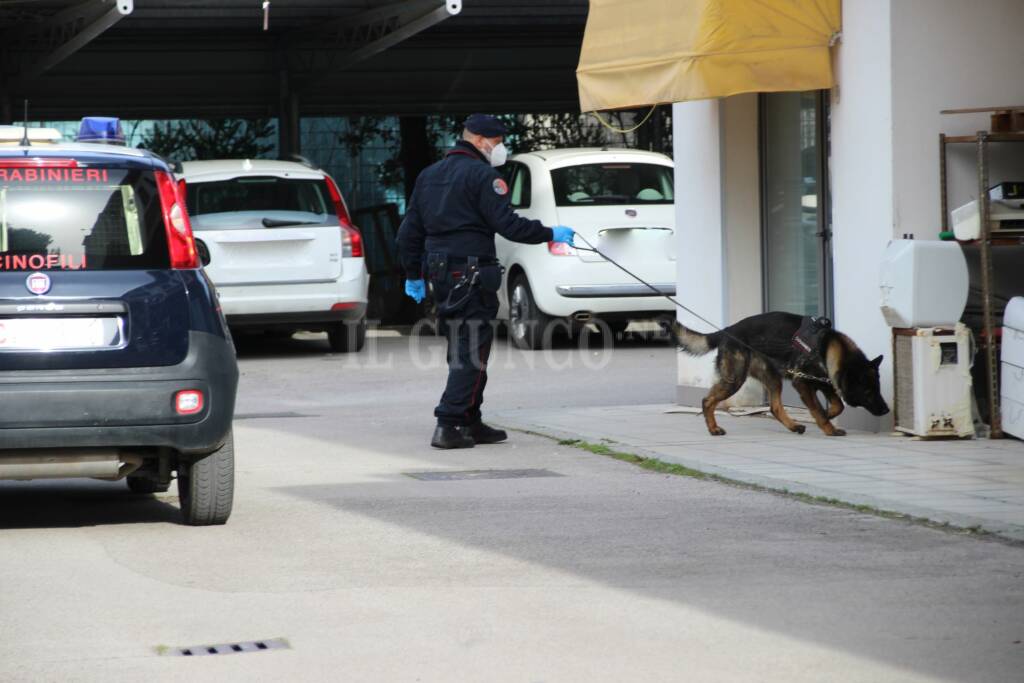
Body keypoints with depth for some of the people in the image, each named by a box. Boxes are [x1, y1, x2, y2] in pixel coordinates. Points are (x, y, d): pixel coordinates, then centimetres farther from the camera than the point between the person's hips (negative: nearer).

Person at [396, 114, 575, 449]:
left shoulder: (428, 175, 17)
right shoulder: (482, 176, -9)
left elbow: (409, 231, 19)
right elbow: (508, 224, -16)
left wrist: (413, 275, 24)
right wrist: (550, 234, -6)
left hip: (439, 274, 8)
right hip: (472, 276, -8)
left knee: (461, 349, 16)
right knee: (472, 351, -6)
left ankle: (470, 423, 19)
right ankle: (448, 425, -13)